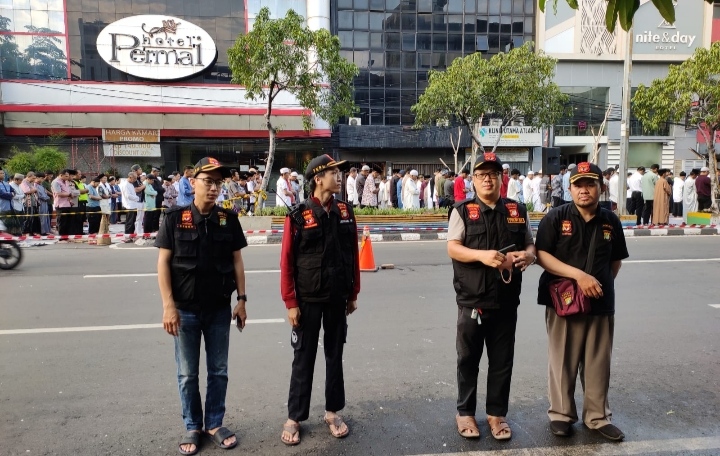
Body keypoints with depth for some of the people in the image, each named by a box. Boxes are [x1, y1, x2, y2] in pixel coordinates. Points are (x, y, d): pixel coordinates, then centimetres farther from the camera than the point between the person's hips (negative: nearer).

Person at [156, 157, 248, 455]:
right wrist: (169, 306, -11)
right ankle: (192, 427, 28)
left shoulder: (228, 219, 0)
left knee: (218, 371, 12)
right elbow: (163, 262, -5)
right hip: (186, 309, -1)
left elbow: (237, 262, 5)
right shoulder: (175, 218, -5)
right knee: (187, 374, 11)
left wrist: (241, 300, 2)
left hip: (220, 309, 2)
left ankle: (215, 424, 29)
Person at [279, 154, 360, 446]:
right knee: (304, 358, 7)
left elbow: (353, 255, 6)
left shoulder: (346, 211, 1)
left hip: (338, 298, 4)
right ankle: (294, 417, 22)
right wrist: (290, 303, -10)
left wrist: (353, 294, 7)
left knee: (335, 355, 14)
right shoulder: (298, 215, -11)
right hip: (308, 299, -3)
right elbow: (287, 261, -9)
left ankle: (333, 411, 30)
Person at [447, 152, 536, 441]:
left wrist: (528, 255, -12)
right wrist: (482, 255, -25)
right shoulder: (462, 211, -2)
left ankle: (496, 413, 29)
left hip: (506, 300, 3)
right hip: (472, 300, -2)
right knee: (468, 359, 10)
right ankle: (465, 412, 27)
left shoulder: (518, 211, 7)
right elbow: (453, 249, -9)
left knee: (502, 361, 12)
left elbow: (531, 245, 12)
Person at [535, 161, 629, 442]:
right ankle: (561, 414, 23)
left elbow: (616, 260, 18)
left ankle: (597, 416, 27)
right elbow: (541, 255, -13)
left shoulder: (611, 221, 6)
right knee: (563, 362, 7)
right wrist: (579, 275, -20)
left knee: (598, 363, 11)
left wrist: (603, 285, 7)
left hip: (601, 303, 3)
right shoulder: (556, 218, -7)